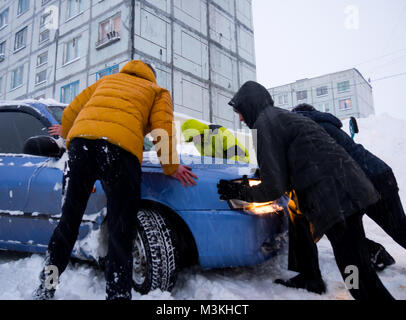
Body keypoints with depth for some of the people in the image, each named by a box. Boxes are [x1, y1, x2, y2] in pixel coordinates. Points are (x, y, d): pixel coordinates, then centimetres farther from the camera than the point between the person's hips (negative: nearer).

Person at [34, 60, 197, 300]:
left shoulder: (106, 80, 37)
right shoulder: (158, 91, 26)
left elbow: (69, 114, 30)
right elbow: (163, 130, 7)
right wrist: (171, 168, 15)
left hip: (81, 139, 4)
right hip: (121, 146, -4)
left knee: (68, 222, 14)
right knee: (121, 233, 1)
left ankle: (44, 290, 22)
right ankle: (117, 293, 3)